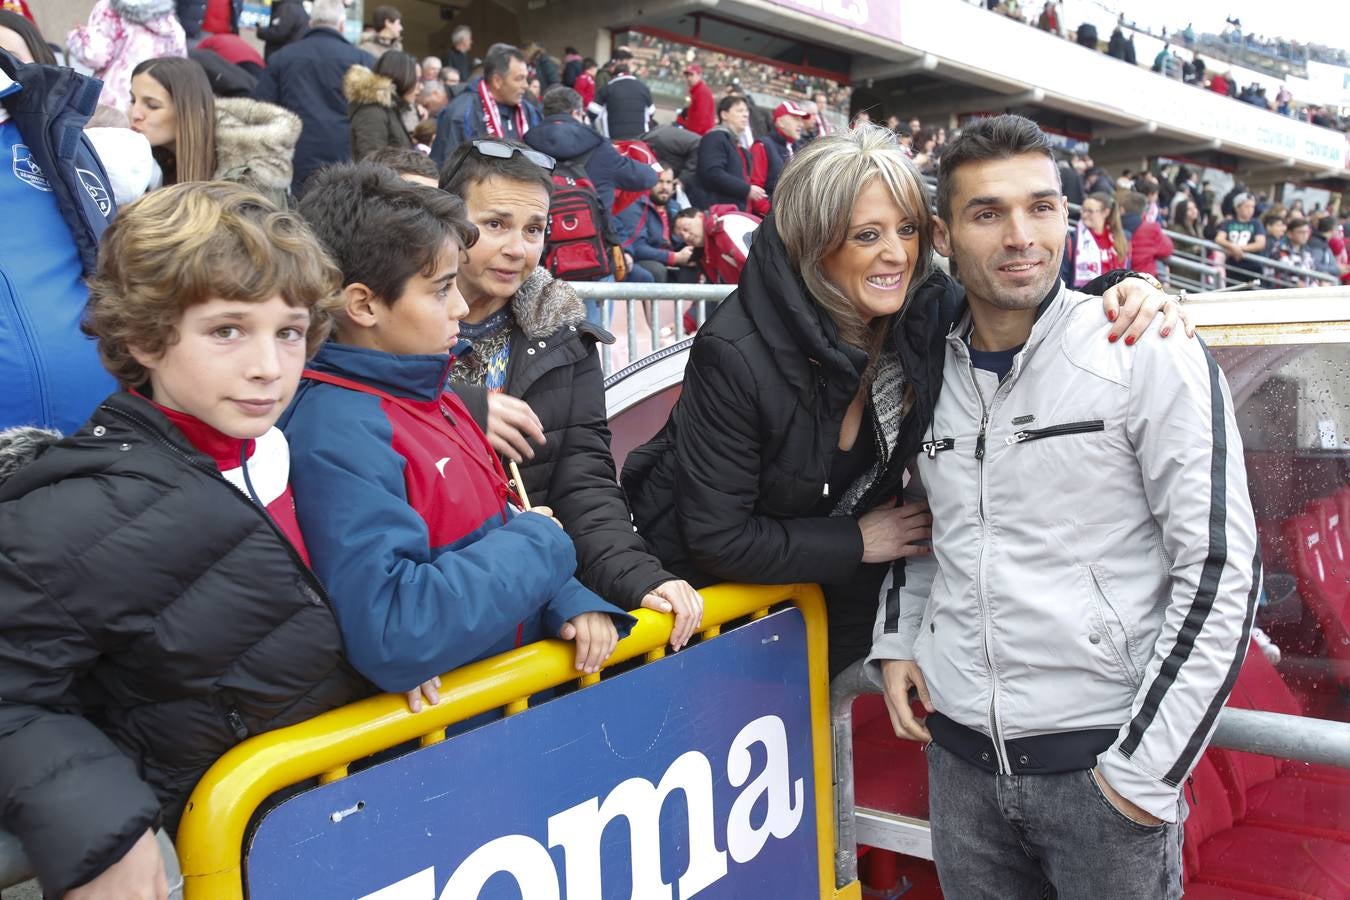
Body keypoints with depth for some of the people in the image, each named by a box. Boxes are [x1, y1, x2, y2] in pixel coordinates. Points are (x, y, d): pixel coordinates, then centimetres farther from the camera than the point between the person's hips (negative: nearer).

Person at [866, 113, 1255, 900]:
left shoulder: (1151, 355, -9)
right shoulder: (929, 371, 4)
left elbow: (1221, 567, -12)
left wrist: (1147, 768, -13)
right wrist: (896, 641, 4)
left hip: (1102, 755, -4)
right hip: (960, 755, 4)